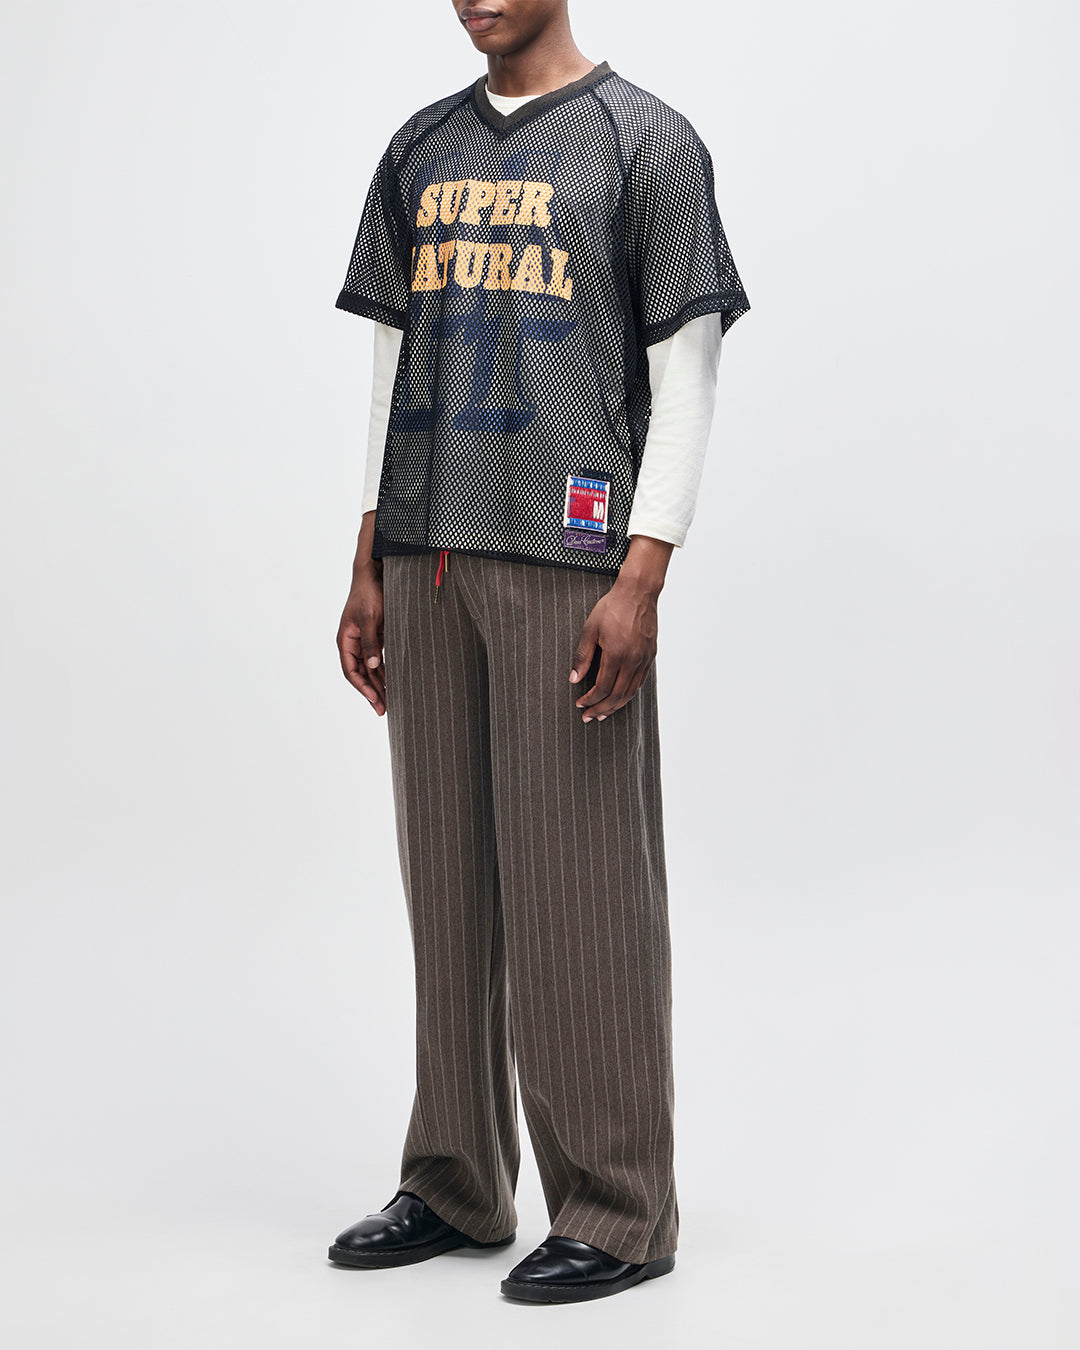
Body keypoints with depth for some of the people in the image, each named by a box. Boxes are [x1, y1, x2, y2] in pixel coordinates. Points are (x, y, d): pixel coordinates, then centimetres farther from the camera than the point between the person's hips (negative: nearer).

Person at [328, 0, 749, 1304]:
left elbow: (686, 376, -4)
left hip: (563, 560, -5)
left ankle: (616, 1210, 7)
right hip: (427, 562, 6)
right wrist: (368, 572, 11)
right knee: (445, 874, 9)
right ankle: (455, 1184, 21)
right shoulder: (420, 150, 17)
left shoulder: (644, 140, 1)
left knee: (577, 882, -4)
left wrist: (641, 580, -12)